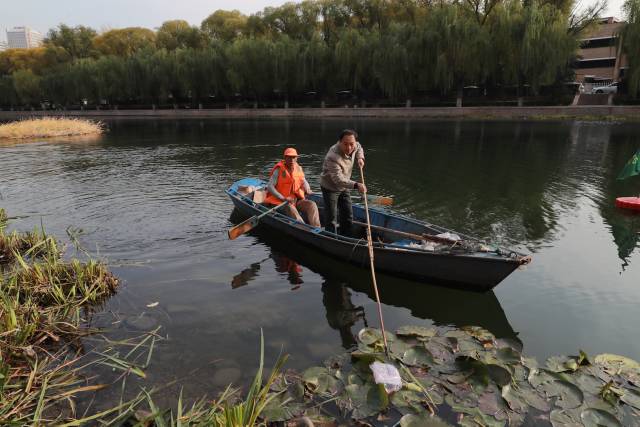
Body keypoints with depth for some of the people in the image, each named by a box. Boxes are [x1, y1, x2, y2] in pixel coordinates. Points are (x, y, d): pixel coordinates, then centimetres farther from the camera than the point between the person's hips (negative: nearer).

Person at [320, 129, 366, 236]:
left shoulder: (354, 146, -15)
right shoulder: (333, 157, -37)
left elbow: (359, 148, 13)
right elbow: (338, 179, -44)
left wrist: (360, 158, -8)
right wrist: (356, 185, -56)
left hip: (344, 187, 7)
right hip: (330, 188, -7)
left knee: (348, 216, 13)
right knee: (331, 219, -4)